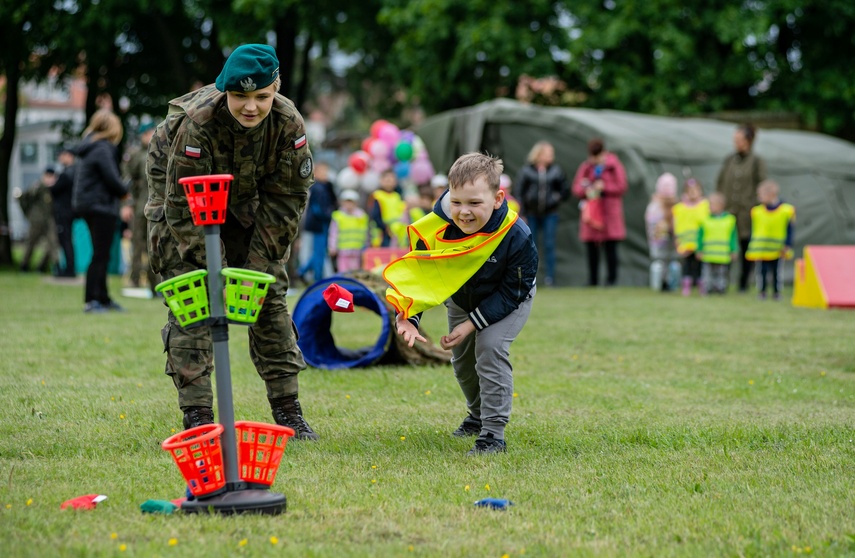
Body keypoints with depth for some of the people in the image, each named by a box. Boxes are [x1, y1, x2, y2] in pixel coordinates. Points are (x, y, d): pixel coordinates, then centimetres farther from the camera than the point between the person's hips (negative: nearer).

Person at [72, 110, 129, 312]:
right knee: (100, 255, -7)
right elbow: (112, 179, -18)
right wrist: (124, 191, 1)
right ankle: (92, 300, -7)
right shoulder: (103, 149, -15)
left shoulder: (90, 147, 15)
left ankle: (103, 298, 23)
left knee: (101, 255, 16)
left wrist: (119, 190, 5)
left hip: (88, 204, 10)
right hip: (101, 206, -10)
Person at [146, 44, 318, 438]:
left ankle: (287, 410, 5)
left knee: (270, 297, -2)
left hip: (245, 203, 4)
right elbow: (184, 205, -30)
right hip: (180, 196, -3)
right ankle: (197, 416, -12)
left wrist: (258, 265, -19)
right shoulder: (195, 123, -36)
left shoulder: (288, 124, -25)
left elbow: (287, 198, -15)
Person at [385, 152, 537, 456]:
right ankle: (478, 415, 43)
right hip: (462, 299, 4)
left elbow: (511, 293, -27)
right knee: (461, 357, 14)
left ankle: (493, 433, -17)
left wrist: (473, 324, -29)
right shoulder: (437, 229, -32)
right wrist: (407, 317, -39)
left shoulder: (517, 236, -38)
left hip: (509, 300, -4)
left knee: (490, 347, -24)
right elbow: (417, 274, -22)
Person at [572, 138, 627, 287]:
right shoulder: (585, 167, 8)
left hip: (610, 212, -3)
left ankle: (612, 279, 3)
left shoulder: (614, 166, 0)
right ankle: (592, 280, 10)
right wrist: (586, 191, -14)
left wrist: (604, 187, -14)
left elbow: (621, 187, -4)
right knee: (591, 248, 2)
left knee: (610, 247, -4)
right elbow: (576, 188, 6)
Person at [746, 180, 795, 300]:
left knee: (776, 270, 6)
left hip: (777, 250, -1)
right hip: (761, 249, 1)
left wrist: (787, 246, -6)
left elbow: (789, 231, 0)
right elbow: (753, 231, 7)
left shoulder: (786, 211, -4)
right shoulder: (757, 211, 3)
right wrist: (752, 248, 5)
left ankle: (776, 292, 17)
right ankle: (762, 291, 12)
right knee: (762, 270, 2)